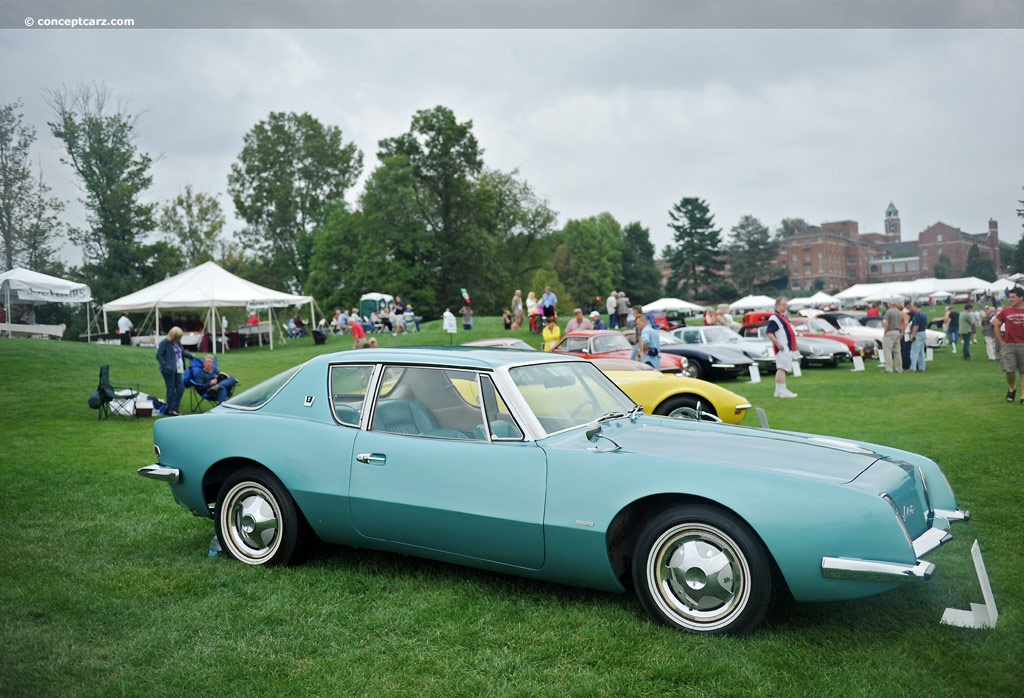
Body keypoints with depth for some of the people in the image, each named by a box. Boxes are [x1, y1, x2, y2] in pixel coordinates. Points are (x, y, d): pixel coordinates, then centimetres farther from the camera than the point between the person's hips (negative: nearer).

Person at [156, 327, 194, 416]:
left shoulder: (178, 342, 11)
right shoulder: (165, 343, -12)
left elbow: (182, 351, 28)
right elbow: (159, 355, -15)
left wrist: (191, 356, 20)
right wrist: (165, 366, -22)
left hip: (178, 369, 8)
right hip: (169, 370, -8)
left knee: (181, 388, 6)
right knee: (171, 389, -1)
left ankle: (174, 408, 16)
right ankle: (171, 410, 10)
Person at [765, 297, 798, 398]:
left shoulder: (783, 316, 20)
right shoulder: (774, 318, -14)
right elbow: (769, 332, -21)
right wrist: (777, 343, -28)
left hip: (787, 347, 11)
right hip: (782, 348, -11)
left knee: (781, 369, 12)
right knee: (782, 369, -11)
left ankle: (779, 391, 17)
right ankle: (782, 391, -12)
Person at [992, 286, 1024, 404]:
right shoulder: (1005, 311, 3)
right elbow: (996, 325, 11)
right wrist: (1001, 340, 6)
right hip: (1009, 345, 1)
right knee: (1009, 369, -3)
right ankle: (1012, 388, 25)